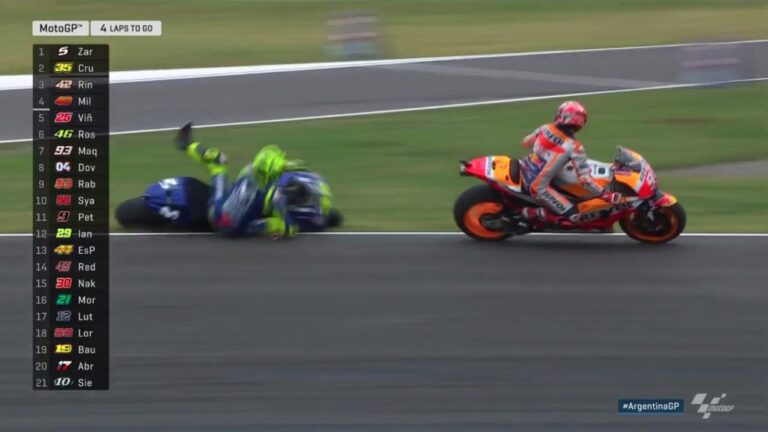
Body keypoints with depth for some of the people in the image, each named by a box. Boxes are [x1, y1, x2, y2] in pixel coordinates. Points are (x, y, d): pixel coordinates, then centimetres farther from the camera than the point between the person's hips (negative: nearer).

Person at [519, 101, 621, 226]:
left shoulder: (546, 129, -6)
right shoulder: (574, 148, -22)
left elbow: (526, 142, 12)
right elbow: (584, 180, -23)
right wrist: (606, 195, -14)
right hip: (539, 186, -7)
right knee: (573, 216, -5)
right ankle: (534, 213, -4)